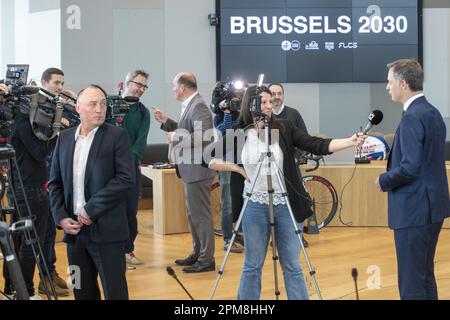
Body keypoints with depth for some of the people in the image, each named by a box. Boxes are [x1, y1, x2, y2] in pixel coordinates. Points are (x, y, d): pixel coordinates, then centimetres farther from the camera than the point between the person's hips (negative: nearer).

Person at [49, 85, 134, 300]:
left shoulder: (116, 135, -4)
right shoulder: (65, 138, 10)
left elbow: (126, 179, -12)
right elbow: (55, 183, 13)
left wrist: (91, 210, -13)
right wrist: (61, 217, 0)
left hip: (106, 230, -5)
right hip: (74, 229, 5)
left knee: (114, 290, -2)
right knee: (82, 292, 12)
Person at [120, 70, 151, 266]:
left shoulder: (143, 112, 9)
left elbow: (141, 140, -2)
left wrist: (131, 158, -16)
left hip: (131, 165, 3)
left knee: (131, 211, 5)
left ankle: (128, 250, 14)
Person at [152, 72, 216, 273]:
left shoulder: (198, 106, -16)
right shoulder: (190, 105, 12)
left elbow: (202, 137, -25)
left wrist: (176, 137, -18)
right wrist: (165, 122, 14)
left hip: (198, 170, -10)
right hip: (191, 170, 10)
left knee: (200, 214, -4)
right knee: (193, 213, 17)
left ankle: (207, 259, 2)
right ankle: (198, 253, 27)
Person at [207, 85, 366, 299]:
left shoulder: (284, 129, -1)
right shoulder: (239, 135, -2)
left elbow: (317, 145, -11)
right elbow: (212, 161, 5)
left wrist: (351, 141, -24)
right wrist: (239, 169, -5)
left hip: (285, 205, 1)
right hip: (255, 206, -1)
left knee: (292, 266, 7)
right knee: (253, 265, 9)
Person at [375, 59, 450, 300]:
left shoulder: (412, 117, -17)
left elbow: (411, 167, -24)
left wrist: (384, 180, -8)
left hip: (415, 210, -10)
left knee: (411, 283, -3)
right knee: (425, 276, 17)